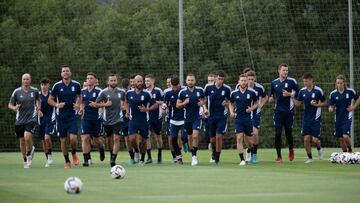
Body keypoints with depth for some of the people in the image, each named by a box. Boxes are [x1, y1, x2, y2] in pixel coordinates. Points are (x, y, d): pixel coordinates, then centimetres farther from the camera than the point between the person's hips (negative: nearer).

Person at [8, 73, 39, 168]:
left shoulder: (35, 91, 2)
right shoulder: (16, 92, -2)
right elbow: (10, 104, 3)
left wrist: (38, 108, 11)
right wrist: (14, 108, -18)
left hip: (31, 119, -2)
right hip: (20, 120, 2)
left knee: (27, 137, -23)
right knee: (22, 141, 7)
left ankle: (30, 152, 6)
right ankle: (25, 161, 26)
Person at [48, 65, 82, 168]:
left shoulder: (76, 85, -1)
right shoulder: (57, 86, -3)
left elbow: (79, 96, 17)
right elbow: (50, 100, 5)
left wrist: (78, 105, -3)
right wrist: (57, 105, -15)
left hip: (72, 115, 0)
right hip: (61, 116, 0)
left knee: (73, 138, -14)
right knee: (63, 140, 3)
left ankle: (74, 154, 16)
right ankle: (67, 162, 17)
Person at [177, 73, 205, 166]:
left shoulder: (200, 90, -2)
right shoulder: (183, 92, -2)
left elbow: (204, 99, 15)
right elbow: (177, 105, 2)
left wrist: (202, 103, -8)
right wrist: (184, 103, -18)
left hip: (197, 116, -2)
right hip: (187, 117, 2)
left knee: (195, 135, -17)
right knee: (190, 137, 10)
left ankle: (194, 156, -13)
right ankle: (193, 155, 24)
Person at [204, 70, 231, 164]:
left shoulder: (227, 89, -4)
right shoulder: (208, 87, -3)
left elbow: (229, 102, 9)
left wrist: (226, 104, -14)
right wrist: (205, 109, -3)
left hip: (222, 116, -2)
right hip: (211, 116, 2)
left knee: (219, 137, -12)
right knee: (212, 139, 7)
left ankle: (217, 158, -1)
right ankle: (215, 152, 37)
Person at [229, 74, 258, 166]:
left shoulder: (252, 92, -3)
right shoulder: (234, 93, 1)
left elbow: (256, 103, 9)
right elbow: (231, 103, 16)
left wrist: (251, 108, -10)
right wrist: (231, 112, -2)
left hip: (249, 118, 0)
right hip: (238, 119, 0)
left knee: (250, 141, 4)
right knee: (239, 138, -12)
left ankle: (252, 154, 35)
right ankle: (242, 159, -7)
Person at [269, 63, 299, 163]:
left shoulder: (291, 81, -3)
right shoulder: (274, 82, 8)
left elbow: (298, 93, 0)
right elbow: (271, 93, 23)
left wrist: (289, 94, -15)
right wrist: (270, 97, 1)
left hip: (289, 110, -2)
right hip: (278, 111, 2)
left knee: (288, 133, 4)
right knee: (277, 133, -6)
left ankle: (291, 150, 35)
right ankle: (279, 156, -1)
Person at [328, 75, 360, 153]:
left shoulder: (350, 91, -6)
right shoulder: (333, 94, -1)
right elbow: (331, 105, 5)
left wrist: (354, 107, -3)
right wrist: (330, 108, -18)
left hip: (347, 117, -3)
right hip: (338, 118, 3)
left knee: (345, 136, -17)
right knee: (340, 138, 6)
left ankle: (350, 150, 8)